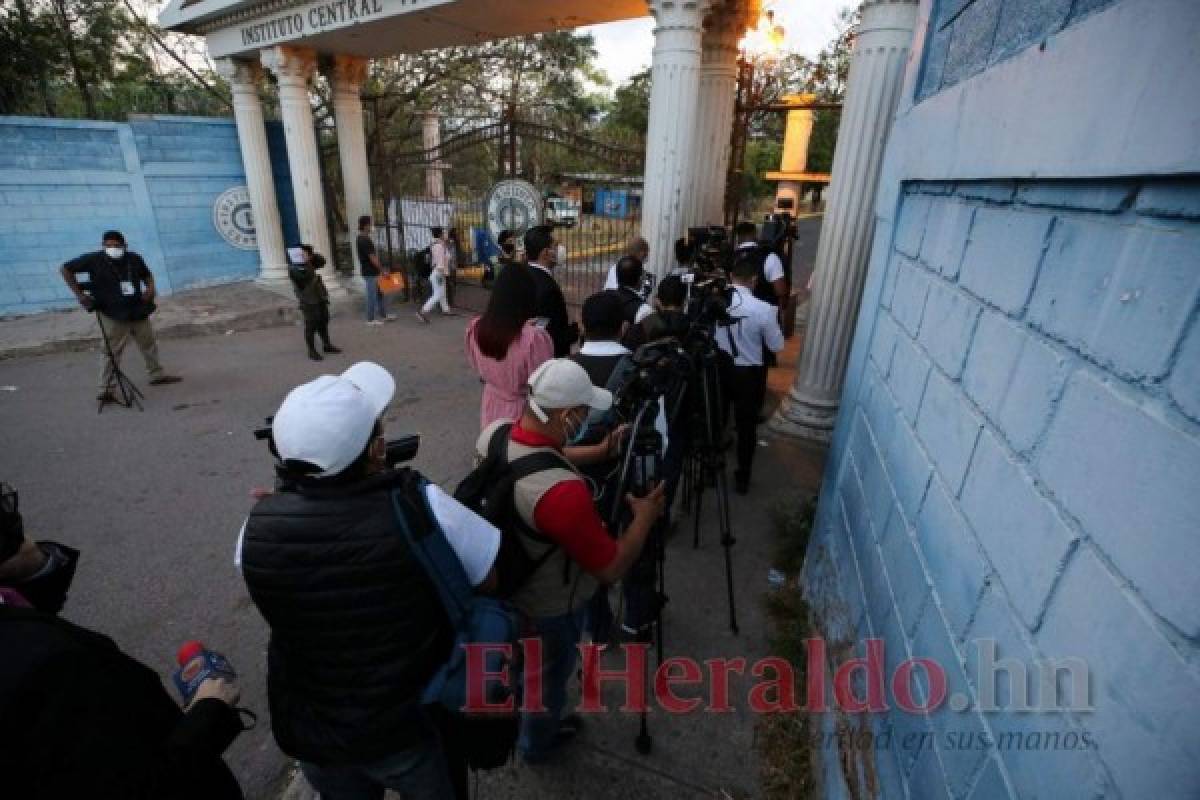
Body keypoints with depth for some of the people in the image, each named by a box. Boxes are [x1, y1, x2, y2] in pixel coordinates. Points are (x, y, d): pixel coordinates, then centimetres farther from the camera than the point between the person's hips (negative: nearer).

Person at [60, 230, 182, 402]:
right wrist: (79, 294, -8)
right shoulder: (94, 260, -10)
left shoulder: (134, 259, 2)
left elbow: (146, 275, 19)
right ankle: (104, 389, 2)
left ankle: (157, 374, 37)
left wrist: (150, 288, -2)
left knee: (149, 344, 19)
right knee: (112, 351, -5)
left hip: (138, 311, 5)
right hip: (113, 315, -5)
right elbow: (66, 269, -2)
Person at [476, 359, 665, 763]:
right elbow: (611, 569, -27)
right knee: (548, 679, 25)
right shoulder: (562, 491, -42)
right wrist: (644, 518, -12)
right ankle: (536, 744, 54)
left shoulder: (493, 434, -19)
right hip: (549, 608, -7)